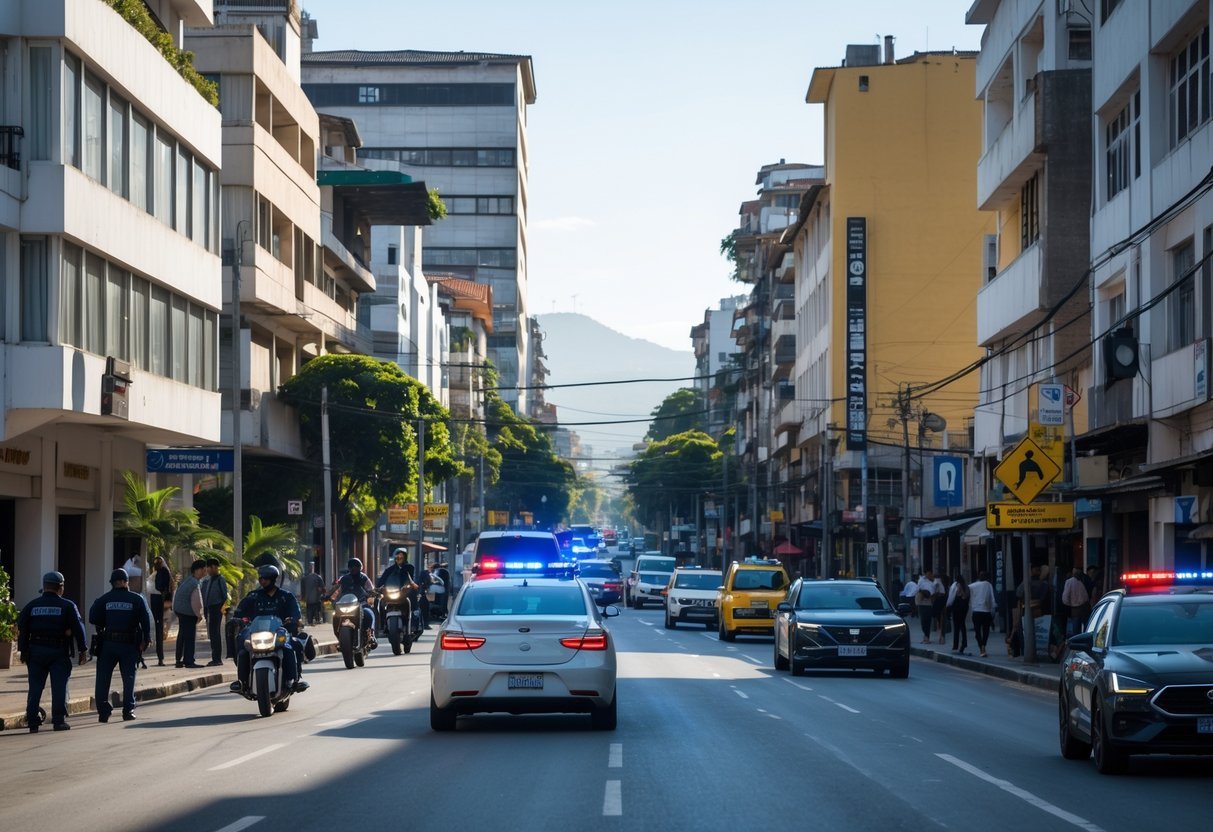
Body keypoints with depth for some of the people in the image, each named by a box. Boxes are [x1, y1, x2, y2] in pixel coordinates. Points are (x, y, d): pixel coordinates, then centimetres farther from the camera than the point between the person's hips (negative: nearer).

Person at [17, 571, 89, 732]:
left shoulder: (31, 606, 7)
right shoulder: (67, 606, 0)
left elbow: (22, 629, 5)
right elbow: (78, 628, -5)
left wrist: (24, 651, 8)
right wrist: (83, 649, 0)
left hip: (36, 652, 3)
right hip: (59, 652, -3)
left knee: (35, 688, 7)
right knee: (59, 686, 1)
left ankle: (32, 722, 5)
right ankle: (59, 720, -3)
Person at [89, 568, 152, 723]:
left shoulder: (103, 600, 1)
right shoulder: (137, 599, -1)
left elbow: (93, 619, -3)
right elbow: (146, 620, -5)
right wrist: (145, 640, 3)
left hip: (108, 642, 0)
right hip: (130, 645, 0)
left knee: (103, 679, 8)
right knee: (128, 678, 9)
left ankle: (103, 711, 4)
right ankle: (128, 709, 5)